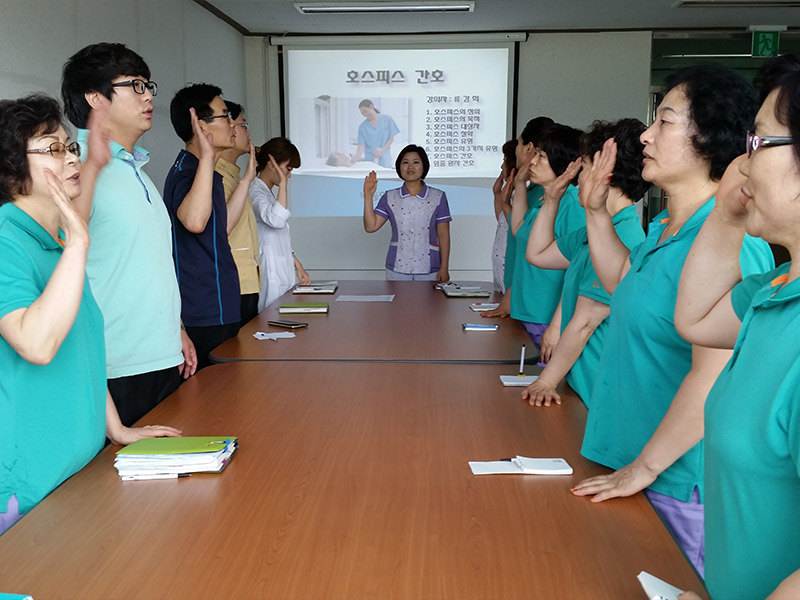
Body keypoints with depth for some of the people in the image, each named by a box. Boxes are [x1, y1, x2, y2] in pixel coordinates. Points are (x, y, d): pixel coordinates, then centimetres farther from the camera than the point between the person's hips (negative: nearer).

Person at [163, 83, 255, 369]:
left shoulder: (202, 171, 15)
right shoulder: (185, 172, -18)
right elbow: (194, 221, -40)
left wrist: (246, 180, 23)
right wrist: (207, 158, -38)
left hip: (220, 308, 10)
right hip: (204, 316, -10)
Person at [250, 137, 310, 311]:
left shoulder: (269, 193, 19)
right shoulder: (255, 192, -12)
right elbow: (276, 219, -32)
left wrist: (297, 266, 17)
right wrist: (283, 183, -23)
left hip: (283, 274, 9)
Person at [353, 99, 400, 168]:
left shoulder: (387, 120, 2)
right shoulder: (362, 127, 4)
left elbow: (391, 138, 3)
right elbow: (361, 144, -2)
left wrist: (382, 150, -12)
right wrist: (357, 156, -22)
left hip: (384, 160, -1)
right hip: (369, 160, 1)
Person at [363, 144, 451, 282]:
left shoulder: (437, 197, 1)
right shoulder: (389, 198, 5)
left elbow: (443, 234, 1)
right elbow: (371, 226, -2)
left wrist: (444, 268, -4)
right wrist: (368, 195, -9)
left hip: (428, 269, -1)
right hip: (397, 269, 1)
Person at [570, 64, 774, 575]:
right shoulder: (667, 224, 6)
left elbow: (712, 378, -30)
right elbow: (623, 282, 24)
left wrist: (643, 467, -20)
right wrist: (596, 210, 11)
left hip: (682, 482, -9)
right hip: (636, 457, 9)